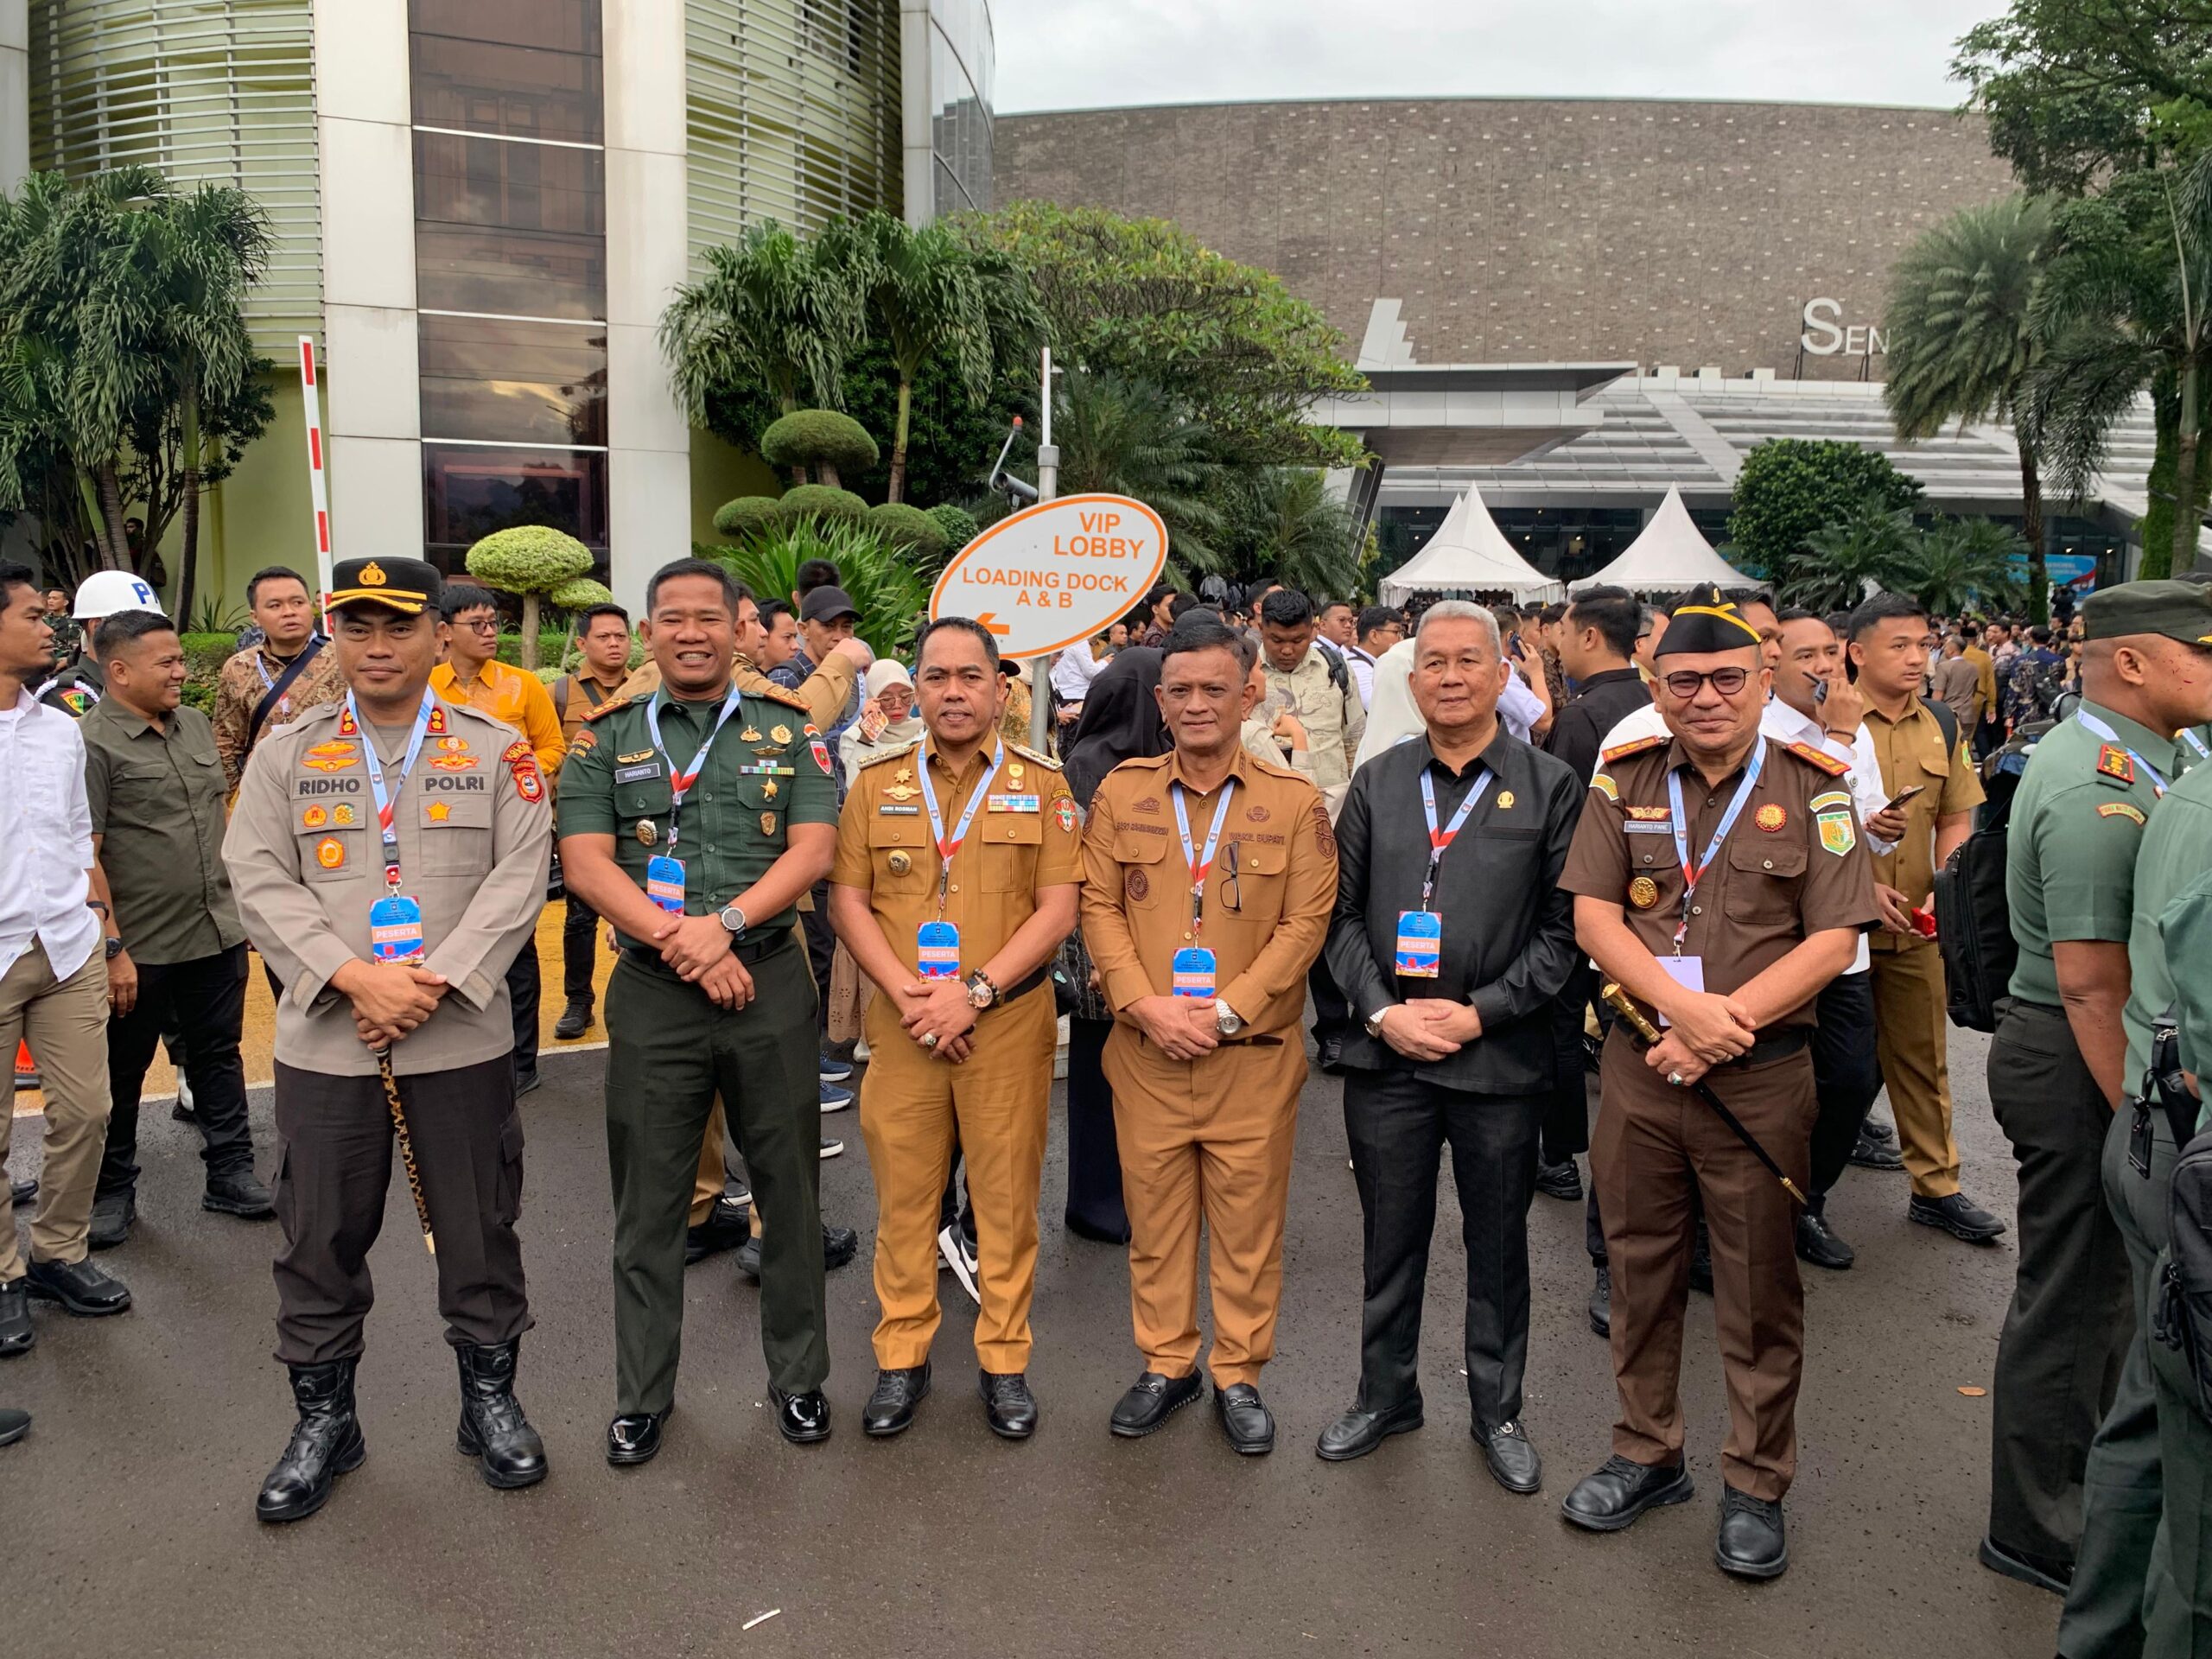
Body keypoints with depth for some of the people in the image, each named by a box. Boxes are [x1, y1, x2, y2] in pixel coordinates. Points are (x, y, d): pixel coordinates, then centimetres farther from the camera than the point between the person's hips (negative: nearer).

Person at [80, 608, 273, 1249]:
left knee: (218, 1053, 15)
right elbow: (84, 857, -16)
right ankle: (112, 1192, 24)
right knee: (122, 1072, 9)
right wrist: (112, 950, -18)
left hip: (217, 933, 6)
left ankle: (230, 1173, 26)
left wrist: (237, 901, 16)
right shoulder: (92, 743, -13)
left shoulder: (196, 724, 8)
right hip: (140, 948, -6)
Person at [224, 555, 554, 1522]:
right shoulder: (284, 754, 7)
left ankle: (490, 1400, 28)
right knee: (321, 1240, 10)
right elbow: (261, 882, -2)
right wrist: (357, 977, -16)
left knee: (480, 1229, 9)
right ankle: (323, 1417, 28)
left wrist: (433, 981, -16)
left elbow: (518, 879, -5)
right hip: (325, 1040, 1)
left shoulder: (496, 751, 3)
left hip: (463, 1040, -1)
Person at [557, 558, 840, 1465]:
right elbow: (585, 863, -4)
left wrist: (722, 924, -19)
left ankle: (799, 1376, 26)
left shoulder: (790, 730, 5)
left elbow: (812, 852, -5)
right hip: (652, 991, 0)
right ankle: (641, 1393, 25)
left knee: (788, 1188, 9)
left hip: (770, 981, 0)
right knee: (647, 1201, 9)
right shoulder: (607, 738, 6)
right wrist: (677, 941, -16)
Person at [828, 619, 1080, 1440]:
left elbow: (1058, 909, -3)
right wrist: (906, 994, -10)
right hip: (902, 1024, 1)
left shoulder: (1042, 786, 3)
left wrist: (976, 991, -13)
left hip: (1009, 1022, -1)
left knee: (1006, 1195, 6)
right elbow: (847, 900, 4)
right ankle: (902, 1357, 24)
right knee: (903, 1193, 8)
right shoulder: (876, 784, 8)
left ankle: (1004, 1359, 21)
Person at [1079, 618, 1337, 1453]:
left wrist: (1223, 1012, -13)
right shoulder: (1120, 793, 5)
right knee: (1153, 1215, 11)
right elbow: (1099, 908, 2)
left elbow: (1304, 923, -5)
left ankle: (1239, 1375, 25)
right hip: (1146, 1050, 2)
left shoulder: (1294, 801, 0)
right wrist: (1147, 1007, -11)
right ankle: (1165, 1365, 29)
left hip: (1254, 1054, -1)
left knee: (1249, 1221, 7)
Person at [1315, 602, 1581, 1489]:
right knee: (1390, 1236, 14)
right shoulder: (1377, 782, 6)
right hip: (1385, 1050, 2)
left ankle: (1497, 1411, 31)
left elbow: (1563, 927, -4)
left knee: (1497, 1242, 13)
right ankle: (1386, 1393, 34)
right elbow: (1341, 911, 6)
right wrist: (1381, 1011, -7)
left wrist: (1479, 1014, -11)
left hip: (1499, 1057, -2)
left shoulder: (1550, 786, -1)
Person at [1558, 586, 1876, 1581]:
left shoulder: (1811, 790, -2)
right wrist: (1683, 1006, -17)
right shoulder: (1624, 781, 4)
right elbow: (1594, 916, -2)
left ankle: (1756, 1484, 25)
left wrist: (1723, 1025, -17)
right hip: (1638, 1062, 2)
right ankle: (1648, 1453, 32)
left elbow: (1832, 940, -7)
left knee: (1759, 1284, 8)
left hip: (1761, 1075, -2)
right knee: (1640, 1266, 14)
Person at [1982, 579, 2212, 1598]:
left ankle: (2089, 1467, 43)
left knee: (2099, 1283, 23)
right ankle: (2035, 1532, 19)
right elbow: (2091, 983, -27)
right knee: (2072, 1296, 3)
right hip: (2079, 1065, -10)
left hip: (2097, 1059, 10)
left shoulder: (2118, 761, 11)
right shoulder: (2099, 793, -23)